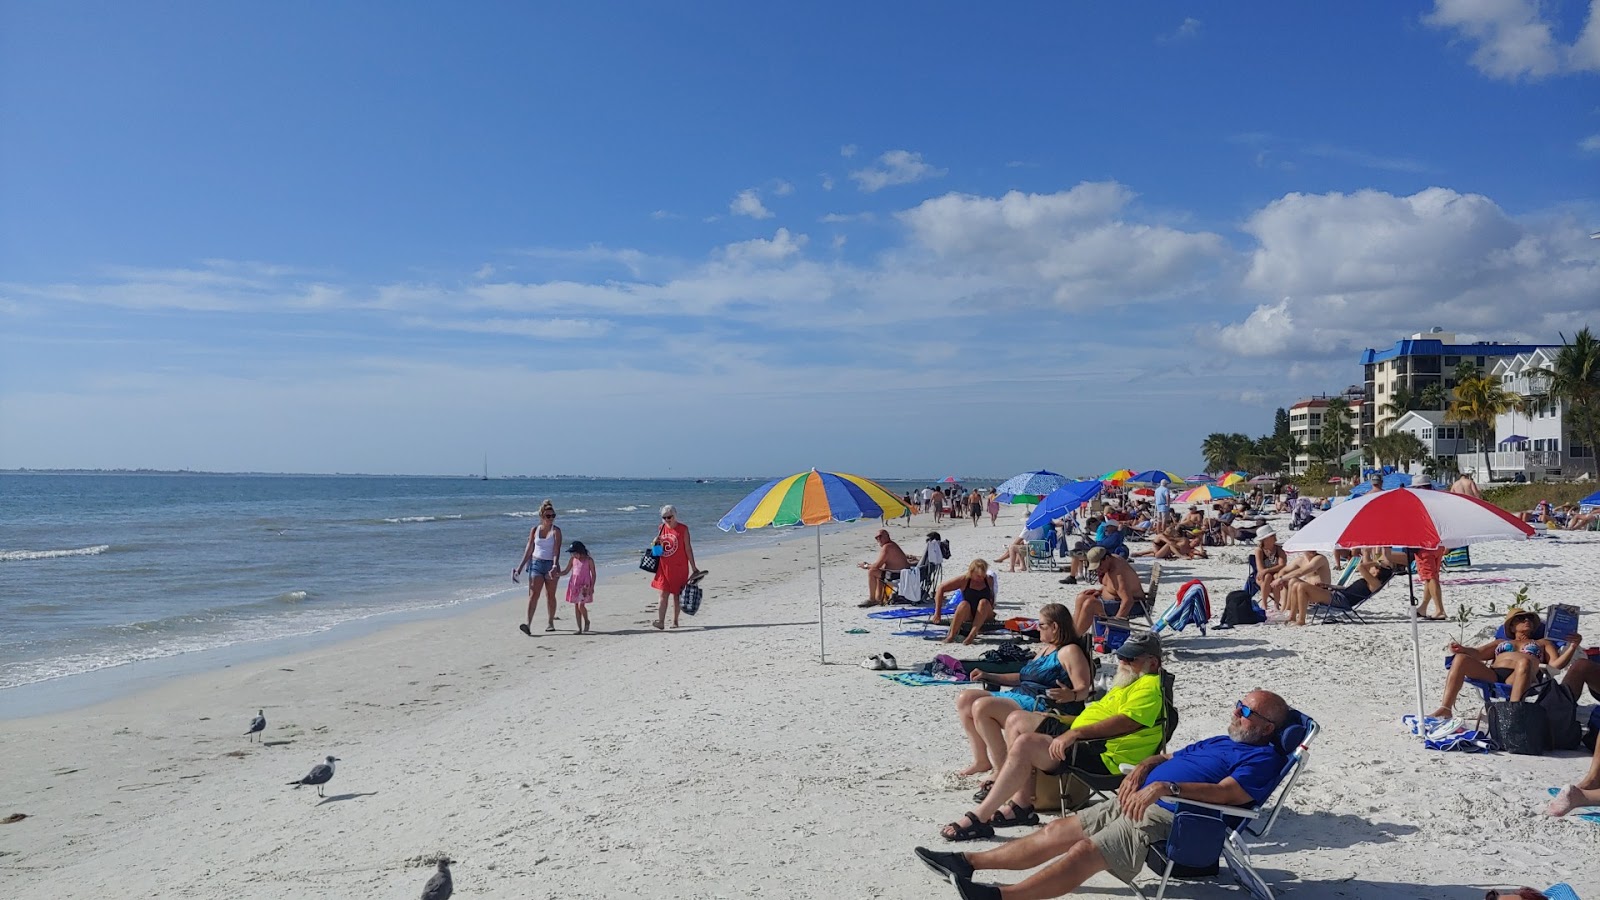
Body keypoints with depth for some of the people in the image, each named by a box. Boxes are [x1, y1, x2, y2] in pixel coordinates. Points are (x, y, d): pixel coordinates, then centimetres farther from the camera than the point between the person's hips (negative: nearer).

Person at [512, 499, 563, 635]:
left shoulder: (556, 531, -4)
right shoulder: (534, 530, 5)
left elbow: (557, 550, -14)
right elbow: (529, 550, 10)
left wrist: (555, 565, -29)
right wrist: (520, 567, 8)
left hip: (550, 565, -2)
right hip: (536, 563, 2)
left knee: (550, 595, 7)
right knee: (533, 594, -9)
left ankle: (551, 623, 21)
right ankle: (528, 624, -18)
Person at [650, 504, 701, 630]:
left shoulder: (683, 529, -6)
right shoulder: (662, 528, 8)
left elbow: (688, 549, -6)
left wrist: (693, 568, -7)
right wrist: (656, 543, -6)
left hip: (679, 567, -3)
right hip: (664, 566, 3)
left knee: (676, 594, 6)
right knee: (663, 594, -5)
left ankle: (675, 621, 16)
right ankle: (661, 621, -11)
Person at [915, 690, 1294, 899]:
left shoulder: (1262, 758, -2)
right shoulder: (1220, 742, 27)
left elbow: (1226, 792, -19)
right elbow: (1167, 756, 31)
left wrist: (1164, 786, -27)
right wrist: (1144, 767, 8)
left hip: (1169, 815, -9)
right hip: (1138, 799, 9)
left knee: (1086, 851, -25)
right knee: (1058, 830, 2)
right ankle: (966, 863, 1)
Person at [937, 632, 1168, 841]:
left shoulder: (1150, 686, -8)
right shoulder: (1129, 681, 26)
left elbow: (1126, 721, -24)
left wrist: (1076, 732, -31)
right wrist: (1064, 720, 22)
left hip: (1106, 756, -12)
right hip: (1082, 739, 12)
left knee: (1025, 744, -29)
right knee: (1017, 720, 11)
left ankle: (980, 818, -29)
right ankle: (1021, 804, 2)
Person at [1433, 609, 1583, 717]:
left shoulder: (1543, 643, 35)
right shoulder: (1501, 642, 38)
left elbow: (1556, 664, 16)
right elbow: (1477, 653, 22)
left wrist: (1572, 647, -1)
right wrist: (1462, 649, 0)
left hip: (1516, 679, -2)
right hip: (1492, 675, 2)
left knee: (1524, 662, -39)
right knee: (1461, 659, -26)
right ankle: (1445, 709, -36)